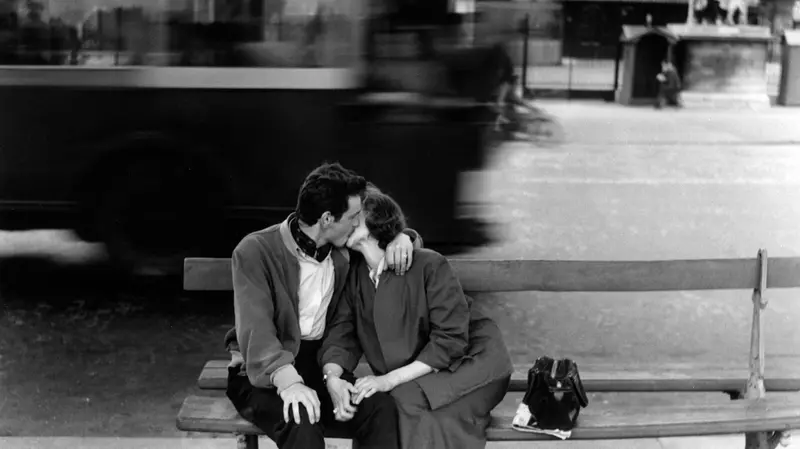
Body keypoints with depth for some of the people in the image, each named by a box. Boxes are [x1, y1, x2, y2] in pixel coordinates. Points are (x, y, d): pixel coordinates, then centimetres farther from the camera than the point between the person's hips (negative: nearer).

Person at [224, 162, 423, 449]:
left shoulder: (343, 249, 5)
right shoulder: (255, 252, -13)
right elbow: (256, 328, -25)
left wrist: (402, 238, -3)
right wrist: (288, 381, -42)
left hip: (321, 366, 5)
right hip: (265, 374, -5)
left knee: (382, 408, -24)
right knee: (301, 420, -37)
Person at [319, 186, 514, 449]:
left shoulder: (428, 265, -17)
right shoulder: (353, 274, -1)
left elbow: (450, 340, -21)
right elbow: (341, 335, -4)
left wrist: (391, 379, -27)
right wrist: (333, 377, -26)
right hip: (409, 384, 5)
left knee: (408, 401, -30)